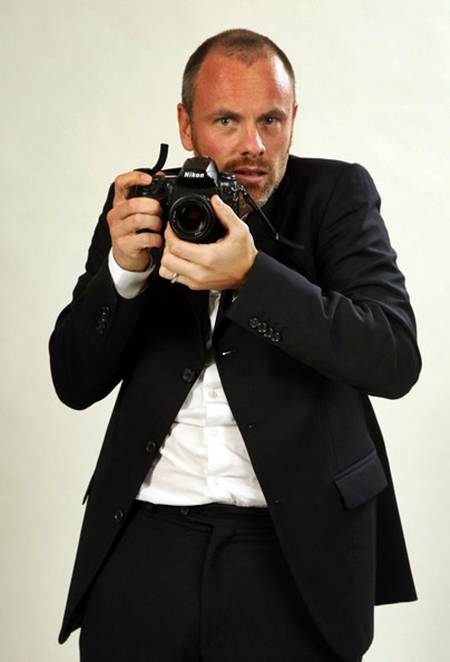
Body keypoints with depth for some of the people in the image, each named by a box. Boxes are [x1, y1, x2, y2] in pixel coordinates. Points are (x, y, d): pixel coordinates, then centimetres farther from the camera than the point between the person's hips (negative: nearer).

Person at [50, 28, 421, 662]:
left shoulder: (337, 193, -2)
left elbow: (396, 360, -14)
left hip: (296, 548, -2)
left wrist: (249, 275, -25)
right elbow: (76, 383, 3)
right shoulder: (142, 205, 4)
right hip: (143, 544, 2)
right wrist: (123, 267, -14)